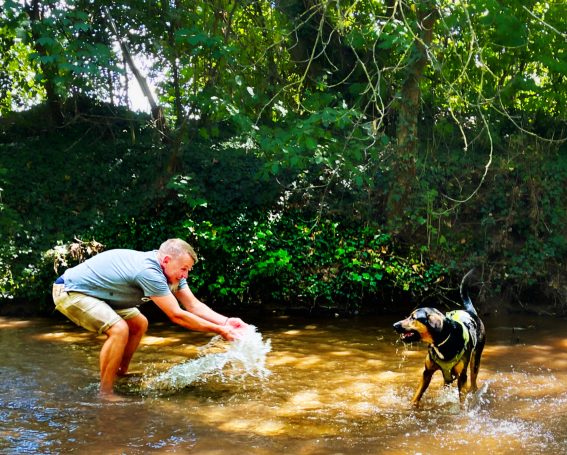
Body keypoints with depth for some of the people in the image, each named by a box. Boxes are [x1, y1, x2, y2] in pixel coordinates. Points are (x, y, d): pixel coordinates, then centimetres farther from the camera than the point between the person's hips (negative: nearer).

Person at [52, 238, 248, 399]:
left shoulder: (169, 269, -4)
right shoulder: (149, 272, -32)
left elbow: (194, 305, -2)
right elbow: (176, 315, -28)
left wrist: (227, 321, -15)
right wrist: (219, 330, -24)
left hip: (93, 291, 10)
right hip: (69, 291, -10)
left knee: (139, 324, 13)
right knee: (119, 329, -26)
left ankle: (120, 375, 25)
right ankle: (105, 394, -14)